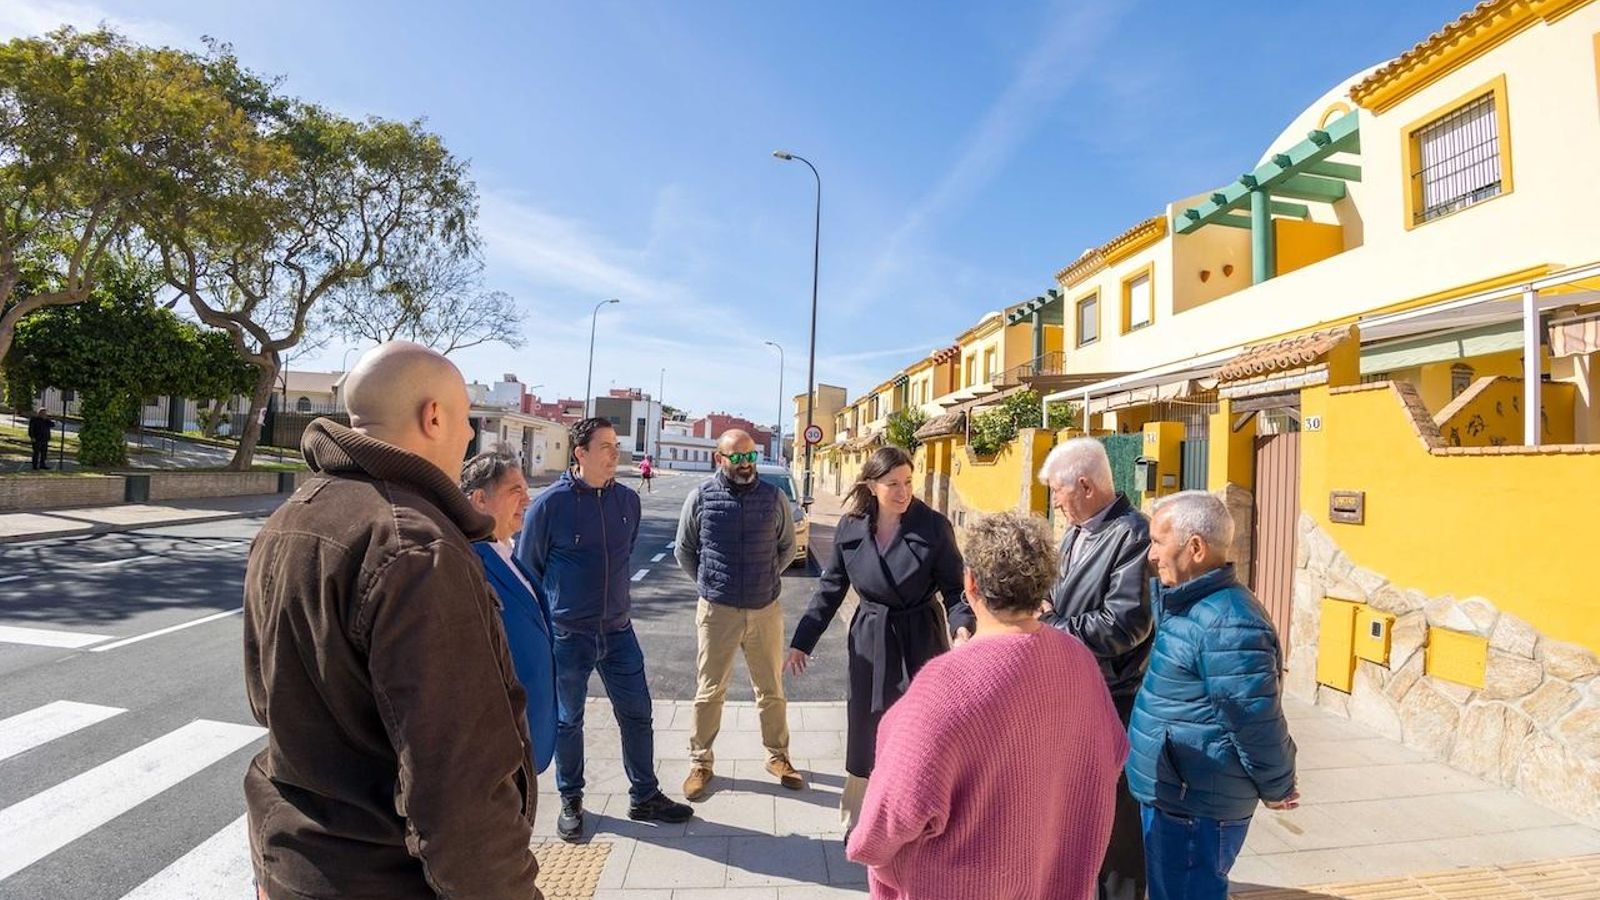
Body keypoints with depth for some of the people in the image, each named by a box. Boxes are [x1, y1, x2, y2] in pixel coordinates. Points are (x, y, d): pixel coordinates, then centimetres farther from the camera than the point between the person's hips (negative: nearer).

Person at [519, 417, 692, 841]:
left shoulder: (627, 500, 0)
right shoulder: (550, 503, -13)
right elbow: (527, 568, -2)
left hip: (618, 631, 4)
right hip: (567, 636, -4)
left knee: (637, 714, 11)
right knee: (567, 722, 14)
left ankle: (645, 797, 29)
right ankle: (571, 802, 35)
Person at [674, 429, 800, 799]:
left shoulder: (774, 498, -3)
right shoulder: (700, 497, -6)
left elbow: (786, 548, 11)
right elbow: (683, 550, 6)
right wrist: (711, 584, 9)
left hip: (766, 610, 2)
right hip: (717, 611, -1)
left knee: (772, 689, 15)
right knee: (709, 691, 11)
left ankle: (777, 756, 33)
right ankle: (700, 762, 29)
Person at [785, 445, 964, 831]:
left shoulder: (934, 527, -13)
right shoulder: (850, 528, -5)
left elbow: (954, 588, -7)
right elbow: (831, 588, 3)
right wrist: (802, 641, 5)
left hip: (921, 641, -2)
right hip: (870, 642, 2)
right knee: (866, 734, 12)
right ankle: (858, 821, 33)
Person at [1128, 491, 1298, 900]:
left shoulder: (1226, 623, -26)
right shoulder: (1185, 602, 5)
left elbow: (1257, 721, -22)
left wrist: (1276, 789, -9)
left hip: (1196, 806, -9)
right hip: (1173, 793, 9)